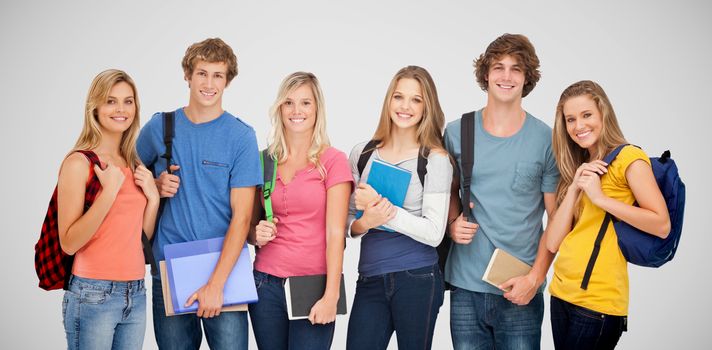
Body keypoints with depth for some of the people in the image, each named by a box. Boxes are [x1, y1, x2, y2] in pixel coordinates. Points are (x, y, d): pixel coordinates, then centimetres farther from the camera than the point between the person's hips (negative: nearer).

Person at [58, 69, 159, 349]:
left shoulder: (134, 165, 10)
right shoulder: (79, 163, -9)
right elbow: (68, 243, -15)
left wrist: (153, 197, -2)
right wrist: (109, 191, -20)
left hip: (136, 294, 6)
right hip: (93, 294, -6)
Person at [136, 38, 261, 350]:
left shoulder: (241, 136, -4)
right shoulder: (160, 127, 4)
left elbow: (241, 217, -9)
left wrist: (217, 283, -16)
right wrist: (155, 187, -6)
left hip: (224, 268, -2)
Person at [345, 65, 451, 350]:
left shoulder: (435, 160, -4)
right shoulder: (362, 154, 7)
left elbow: (434, 233, -11)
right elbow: (348, 223, 11)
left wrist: (380, 206, -17)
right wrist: (365, 223, -12)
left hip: (417, 280, -3)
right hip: (370, 281, 3)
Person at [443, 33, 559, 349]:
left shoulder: (545, 139, -2)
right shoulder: (457, 132, 4)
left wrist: (535, 277, -9)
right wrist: (453, 223, -3)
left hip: (521, 291, -2)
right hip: (466, 287, 2)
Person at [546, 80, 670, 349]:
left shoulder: (628, 157, -6)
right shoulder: (579, 168, 13)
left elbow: (662, 225, -17)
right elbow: (552, 243, 4)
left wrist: (600, 197, -19)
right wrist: (574, 189, -7)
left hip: (598, 303, -7)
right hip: (561, 294, 7)